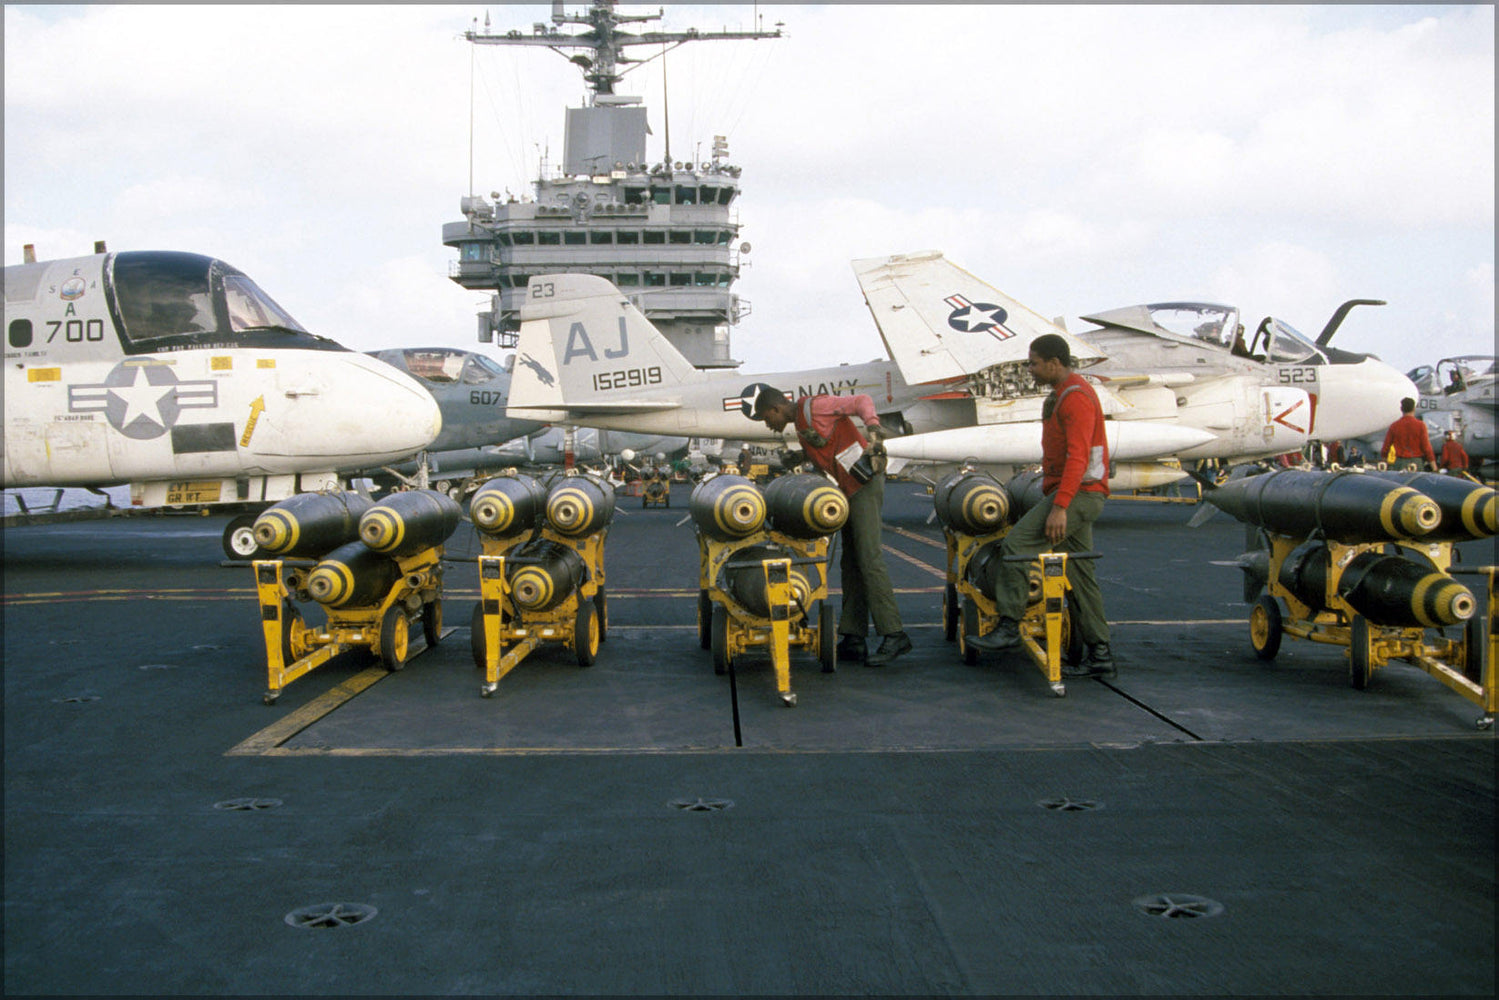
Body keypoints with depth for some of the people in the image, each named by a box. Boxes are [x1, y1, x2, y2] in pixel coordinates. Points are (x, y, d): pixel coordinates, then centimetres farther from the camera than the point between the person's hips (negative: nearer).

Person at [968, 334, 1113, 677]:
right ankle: (1099, 654, 10)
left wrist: (1059, 506, -29)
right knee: (1078, 572, 8)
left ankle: (1008, 626, -16)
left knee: (1017, 543, -18)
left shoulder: (1076, 397, -14)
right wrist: (1053, 499, 23)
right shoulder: (1062, 394, 19)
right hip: (1073, 494, 11)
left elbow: (1077, 456, -23)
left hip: (1078, 493, -11)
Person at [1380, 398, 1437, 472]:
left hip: (1399, 462, 2)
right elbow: (1427, 447, -5)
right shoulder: (1420, 425, -2)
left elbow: (1385, 447, 6)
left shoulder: (1394, 426, 3)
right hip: (1415, 462, -2)